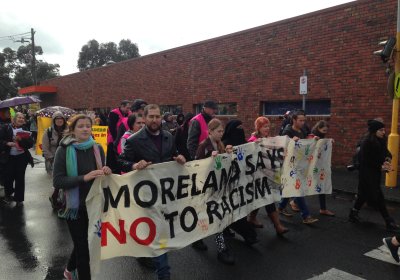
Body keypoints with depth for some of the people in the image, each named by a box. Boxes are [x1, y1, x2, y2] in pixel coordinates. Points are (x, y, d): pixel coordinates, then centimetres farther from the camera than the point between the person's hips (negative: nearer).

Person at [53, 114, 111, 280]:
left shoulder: (97, 148, 0)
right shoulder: (64, 150, -11)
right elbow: (57, 181, -16)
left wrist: (106, 172, -14)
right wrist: (84, 178, -28)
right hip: (75, 206, -4)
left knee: (87, 242, 22)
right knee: (83, 246, 5)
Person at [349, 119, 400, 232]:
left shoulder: (380, 141, 7)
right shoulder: (366, 142, -18)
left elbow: (386, 152, 5)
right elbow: (367, 160, -18)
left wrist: (387, 160, -17)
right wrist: (380, 167, -17)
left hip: (375, 173, 9)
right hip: (367, 174, -9)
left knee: (365, 194, 15)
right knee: (378, 197, -4)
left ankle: (353, 213, 28)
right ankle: (389, 222, 1)